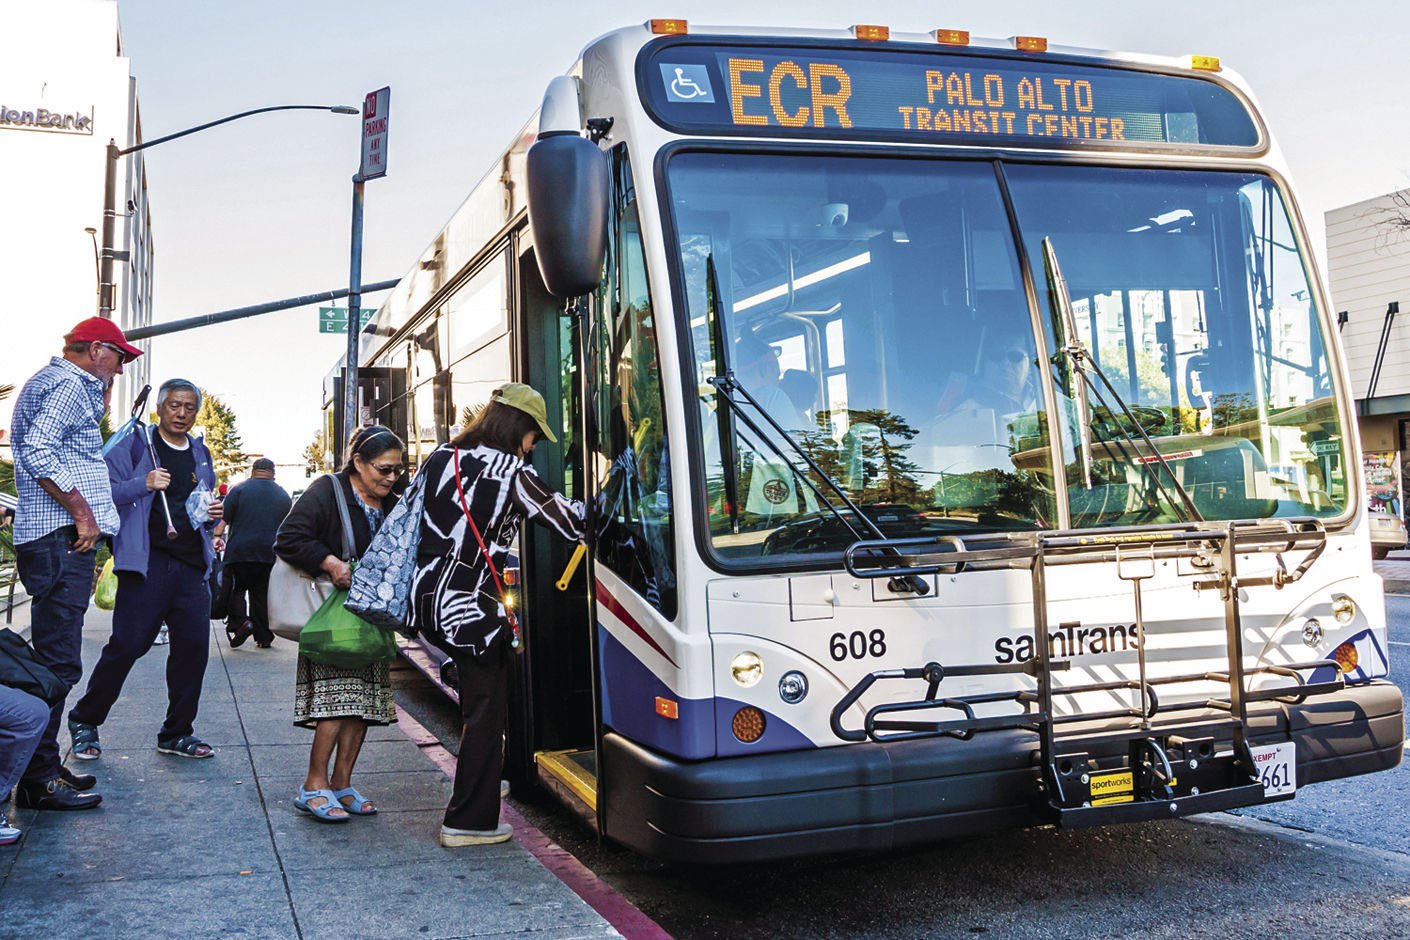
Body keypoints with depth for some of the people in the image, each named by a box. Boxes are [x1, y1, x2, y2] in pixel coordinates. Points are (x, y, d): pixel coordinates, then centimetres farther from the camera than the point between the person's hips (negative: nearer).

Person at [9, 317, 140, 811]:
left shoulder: (50, 381, 26)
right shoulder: (67, 383, -7)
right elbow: (38, 451, -21)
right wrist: (82, 511, -20)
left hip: (53, 541, 11)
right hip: (62, 537, -11)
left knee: (55, 658, 14)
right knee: (57, 661, -10)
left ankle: (43, 768, 21)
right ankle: (39, 779, -6)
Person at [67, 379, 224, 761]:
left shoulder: (201, 456, 19)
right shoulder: (135, 446, 1)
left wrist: (212, 515, 6)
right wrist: (144, 484, -21)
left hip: (191, 567, 5)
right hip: (146, 563, -5)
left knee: (193, 647, 2)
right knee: (127, 644, -6)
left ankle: (177, 733, 15)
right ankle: (85, 722, 14)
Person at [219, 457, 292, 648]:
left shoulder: (239, 490, 2)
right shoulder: (284, 496, 13)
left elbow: (222, 519, -3)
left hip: (240, 551, -3)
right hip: (270, 554, 3)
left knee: (236, 589, 5)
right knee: (262, 593, 8)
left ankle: (239, 622, -18)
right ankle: (263, 636, 6)